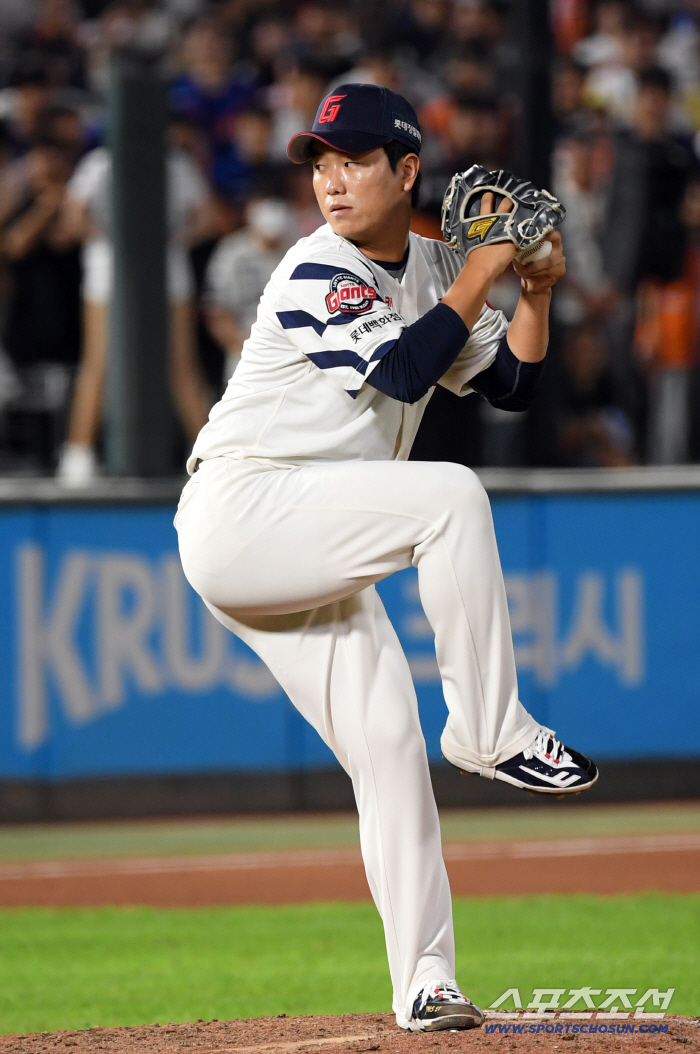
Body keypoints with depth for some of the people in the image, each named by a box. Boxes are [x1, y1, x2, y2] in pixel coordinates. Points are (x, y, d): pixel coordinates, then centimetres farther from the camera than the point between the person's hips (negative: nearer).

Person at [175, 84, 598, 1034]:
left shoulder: (432, 273, 12)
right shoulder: (314, 273, -12)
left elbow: (513, 384, 16)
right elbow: (400, 371, -24)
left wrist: (537, 291, 1)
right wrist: (482, 270, -17)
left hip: (315, 551, 8)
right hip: (237, 515, -8)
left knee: (387, 738, -1)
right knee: (452, 495, -26)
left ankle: (424, 984, -1)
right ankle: (490, 732, -18)